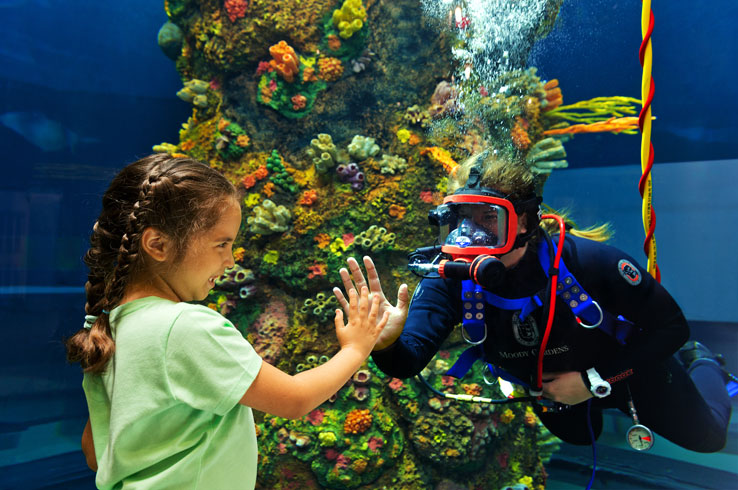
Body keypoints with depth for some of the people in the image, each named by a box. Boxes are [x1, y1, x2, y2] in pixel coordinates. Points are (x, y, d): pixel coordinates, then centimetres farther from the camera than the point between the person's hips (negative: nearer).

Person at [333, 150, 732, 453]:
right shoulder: (450, 278, -31)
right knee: (578, 438, 32)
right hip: (547, 386, 3)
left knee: (705, 436, 20)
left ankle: (700, 362, 48)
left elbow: (672, 325, -25)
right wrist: (387, 345, -63)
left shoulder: (584, 259, -38)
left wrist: (595, 381, -30)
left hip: (628, 366, -2)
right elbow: (410, 362, -40)